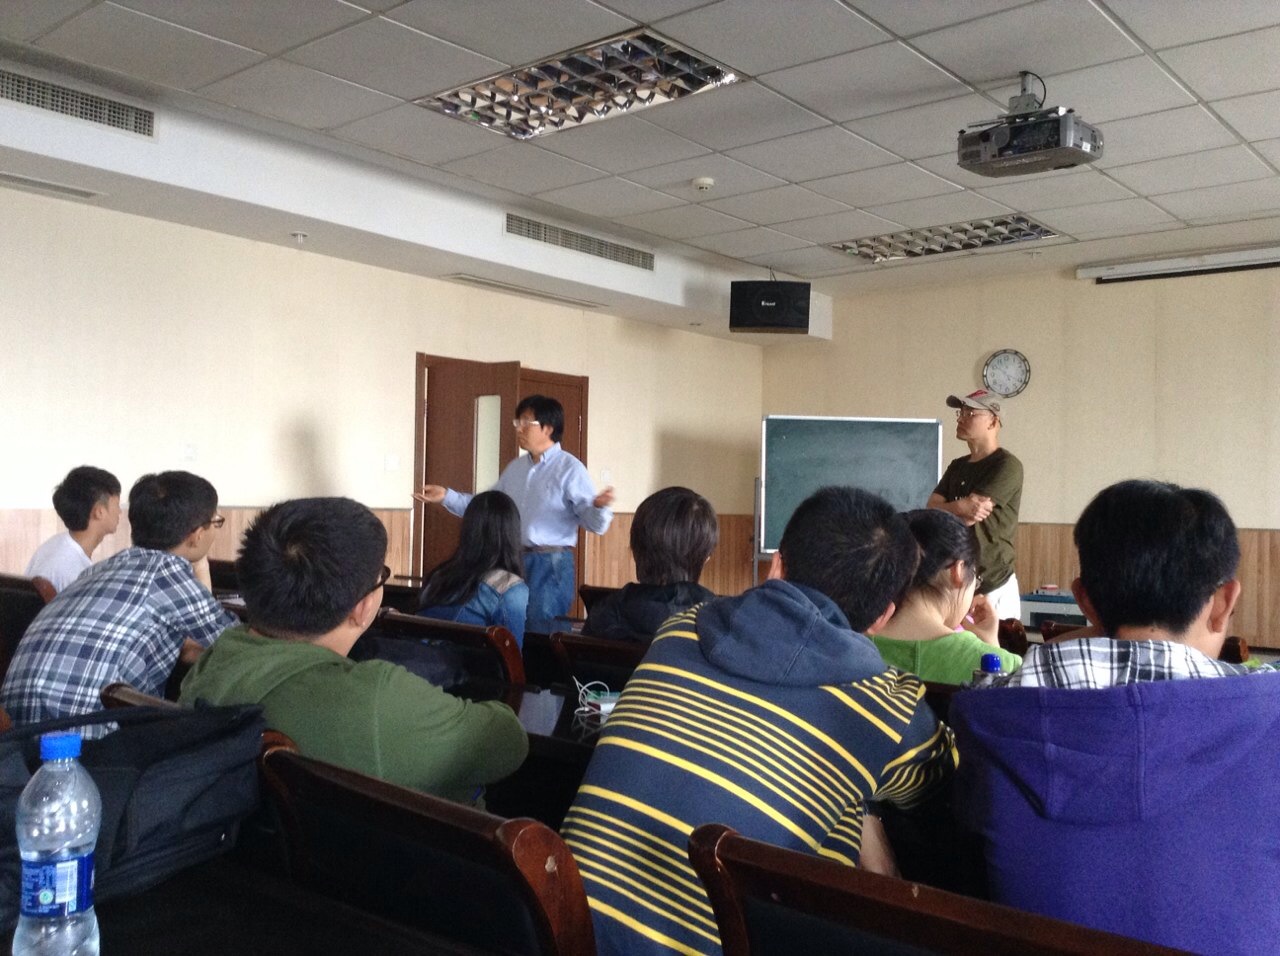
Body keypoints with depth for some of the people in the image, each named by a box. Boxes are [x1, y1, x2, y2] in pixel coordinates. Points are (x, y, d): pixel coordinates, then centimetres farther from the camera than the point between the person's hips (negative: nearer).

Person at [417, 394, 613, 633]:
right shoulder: (515, 468, 13)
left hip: (550, 564, -7)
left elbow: (595, 523, -15)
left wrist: (599, 506, -37)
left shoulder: (570, 469, -9)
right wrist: (447, 497, 13)